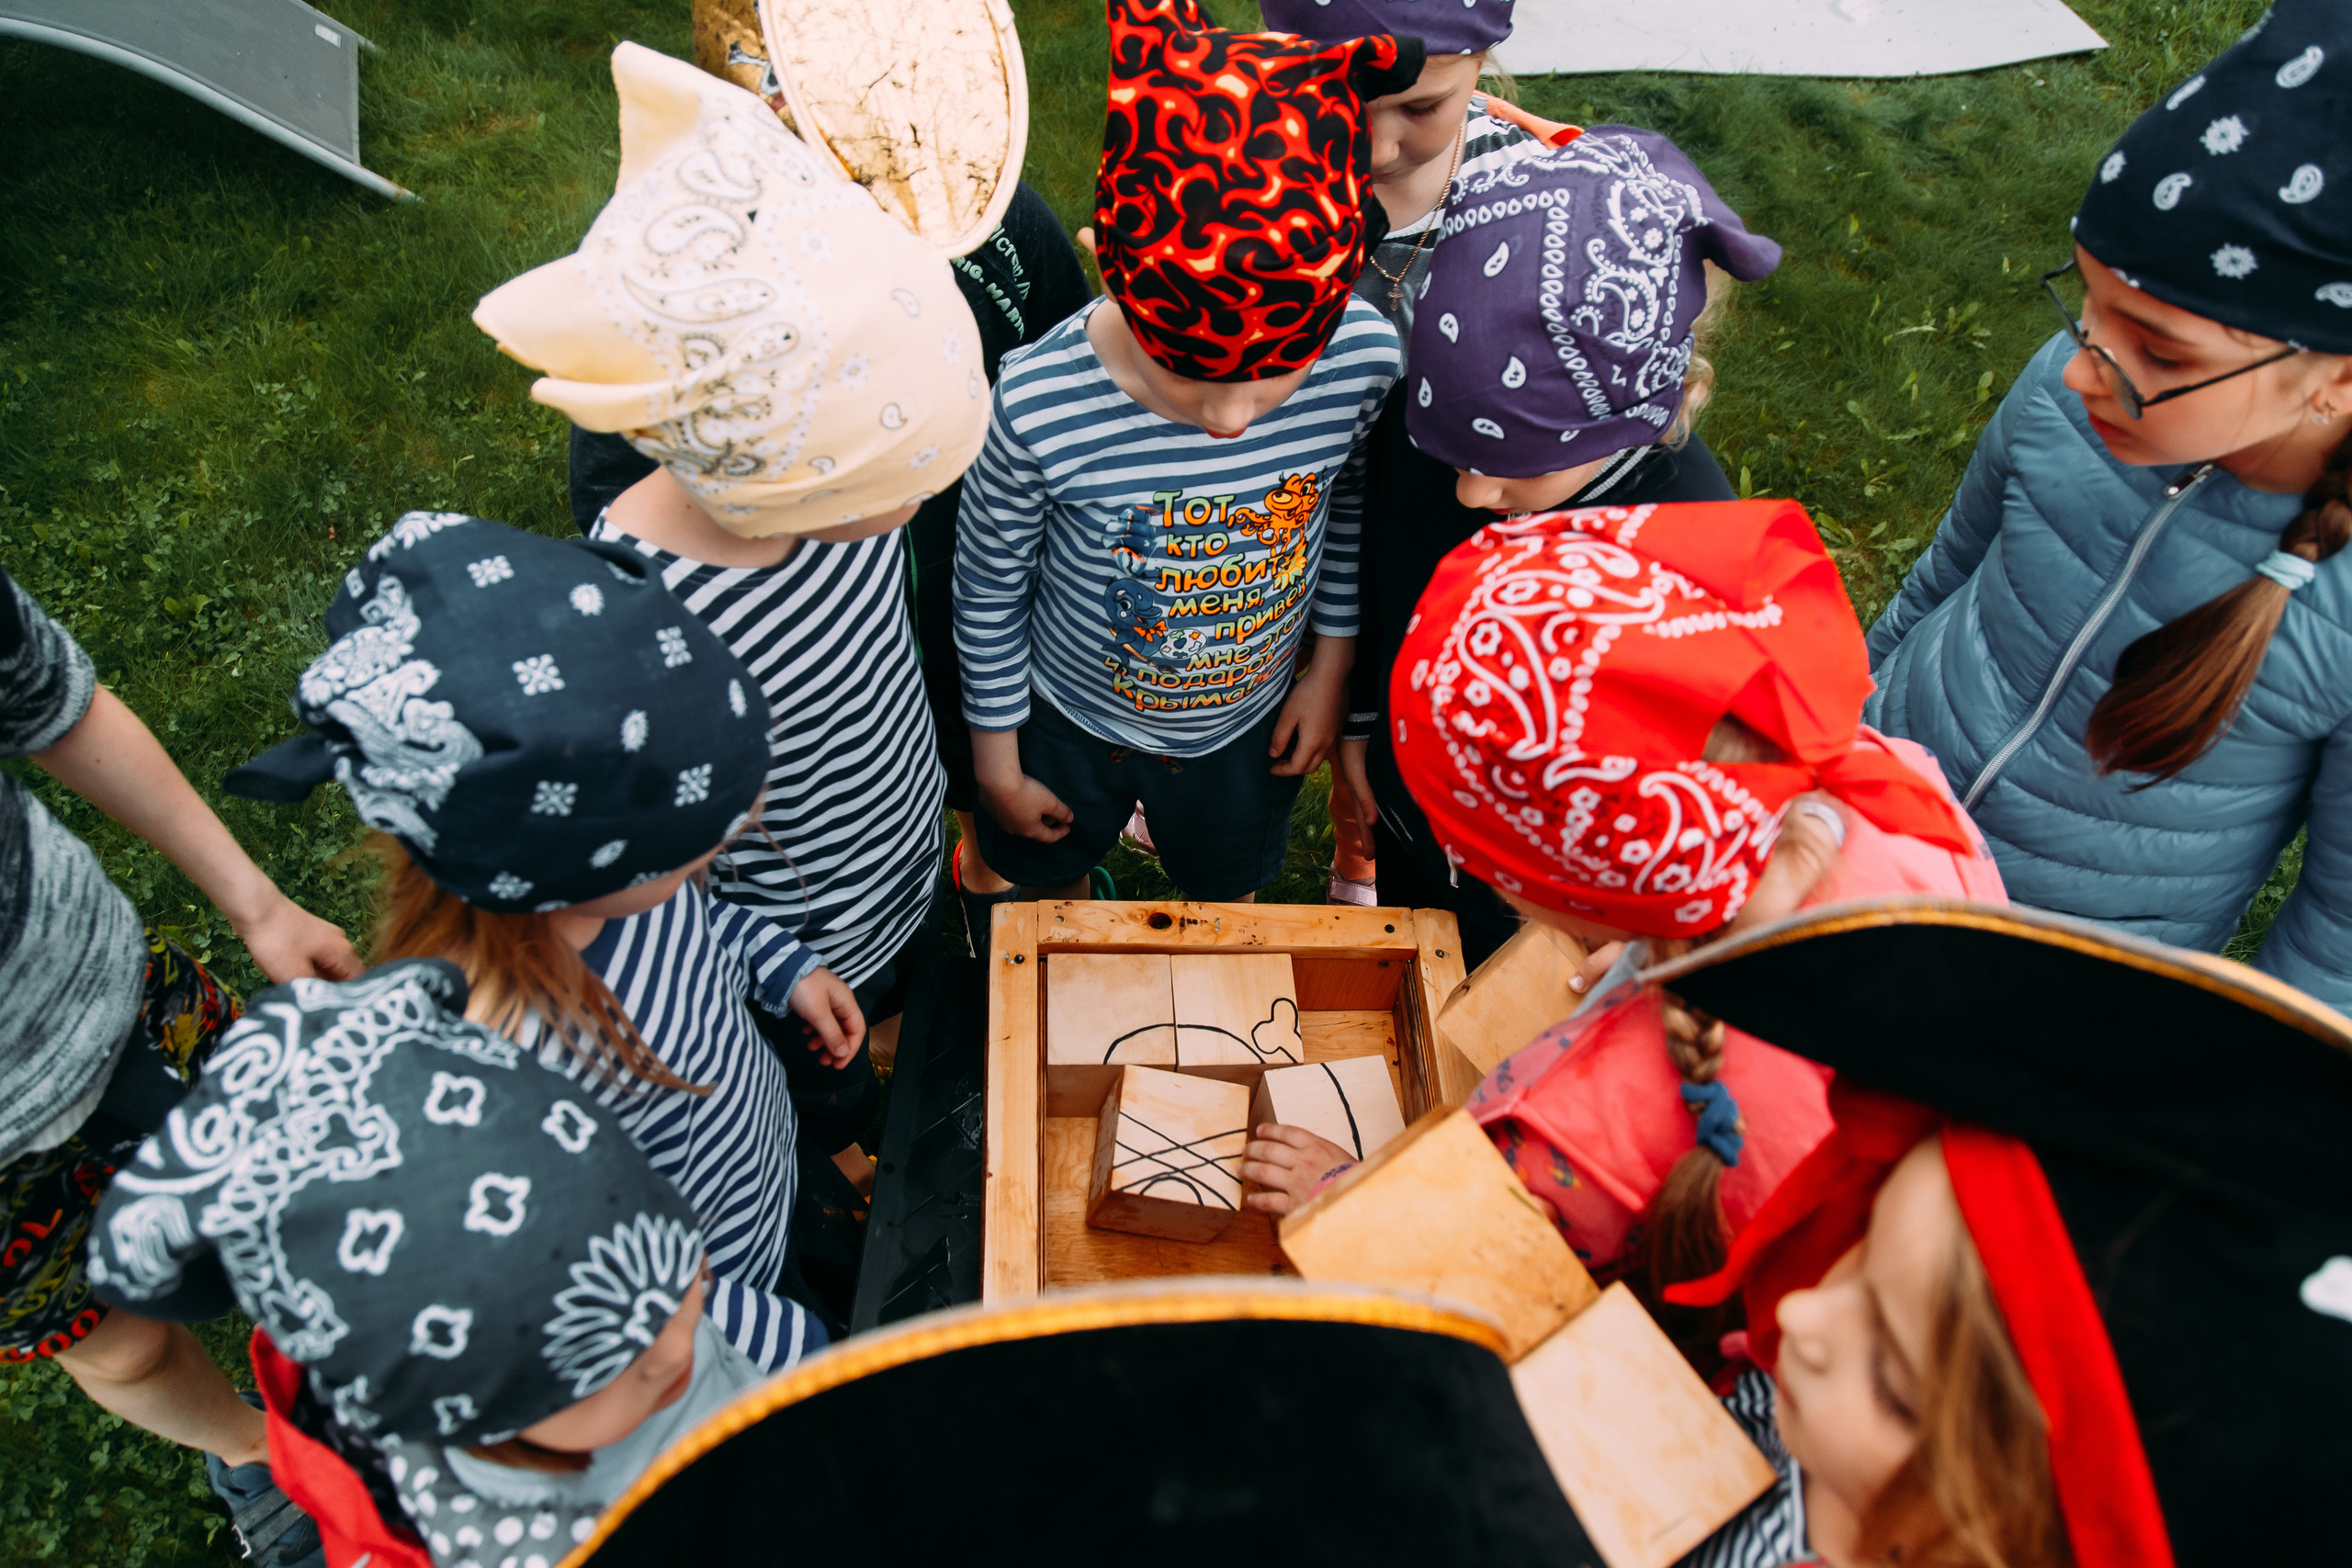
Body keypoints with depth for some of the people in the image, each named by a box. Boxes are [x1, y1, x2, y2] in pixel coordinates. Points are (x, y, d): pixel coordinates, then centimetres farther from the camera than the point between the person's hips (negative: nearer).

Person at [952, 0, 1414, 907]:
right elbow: (987, 592, -16)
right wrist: (996, 760, -4)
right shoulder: (1039, 406, -36)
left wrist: (1331, 667, 4)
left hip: (1247, 724, 2)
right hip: (1070, 722, -1)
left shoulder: (1366, 360, -29)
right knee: (1049, 888, 30)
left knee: (1224, 900, 30)